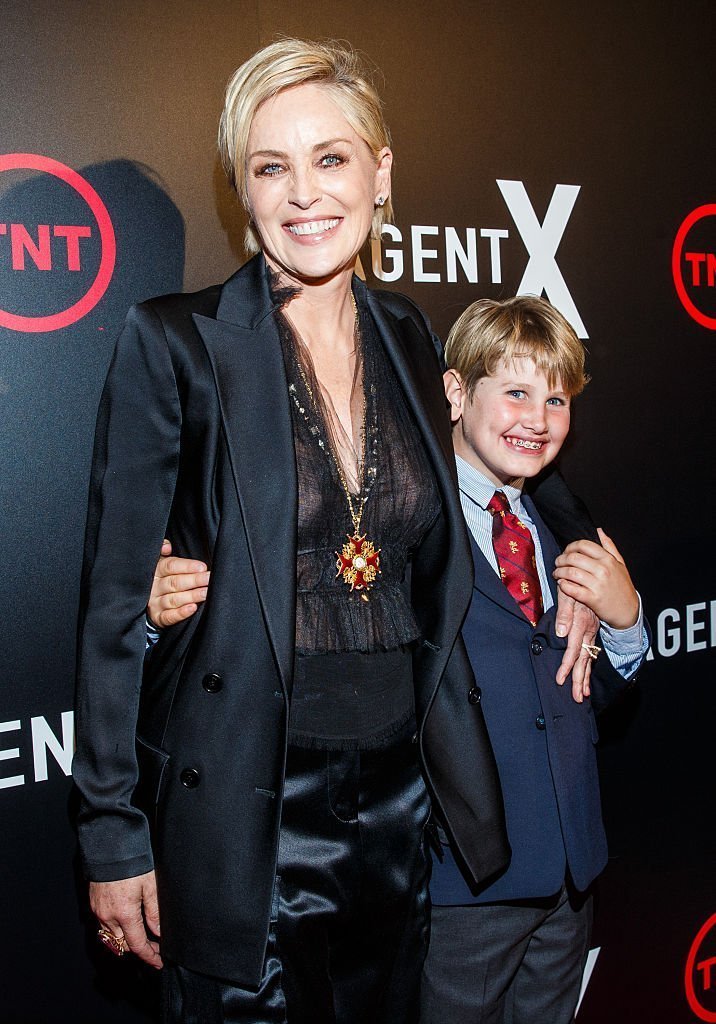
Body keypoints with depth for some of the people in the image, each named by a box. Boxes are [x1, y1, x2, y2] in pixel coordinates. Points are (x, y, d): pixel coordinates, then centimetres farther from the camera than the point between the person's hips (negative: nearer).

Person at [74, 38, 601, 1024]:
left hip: (399, 795, 5)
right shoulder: (175, 343, -11)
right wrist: (114, 834, -7)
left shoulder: (408, 334, 3)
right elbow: (116, 604, -9)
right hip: (243, 813, -4)